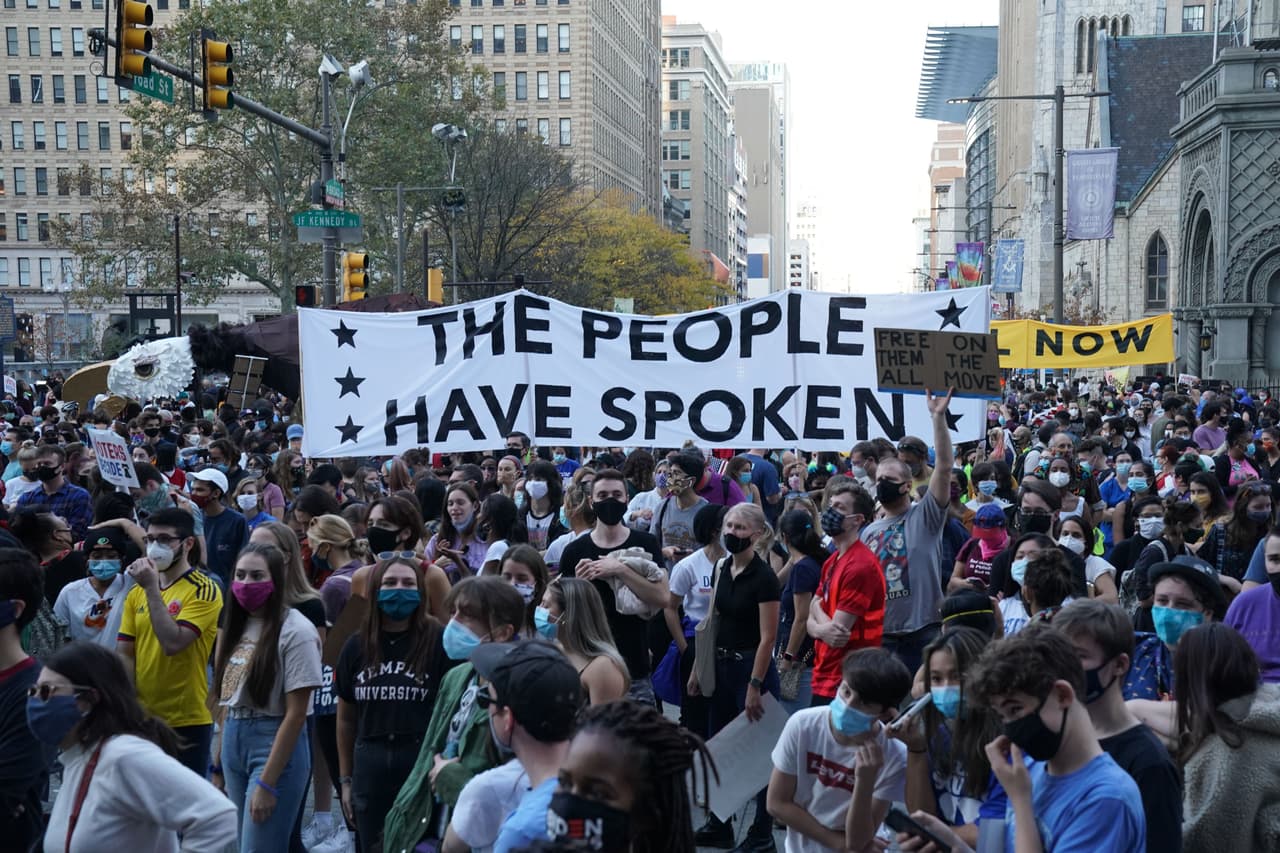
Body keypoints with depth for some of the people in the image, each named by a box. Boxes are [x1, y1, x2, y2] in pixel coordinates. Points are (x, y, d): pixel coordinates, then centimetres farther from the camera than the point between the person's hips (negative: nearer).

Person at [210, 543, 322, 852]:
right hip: (233, 743, 7)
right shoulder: (238, 626, 10)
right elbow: (228, 701, 14)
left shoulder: (296, 631, -13)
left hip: (276, 746, -7)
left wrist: (267, 783, -17)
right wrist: (218, 765, 12)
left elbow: (295, 714, -15)